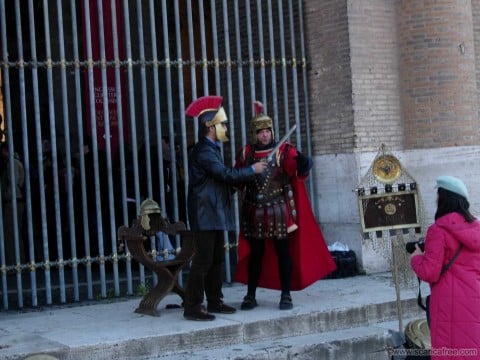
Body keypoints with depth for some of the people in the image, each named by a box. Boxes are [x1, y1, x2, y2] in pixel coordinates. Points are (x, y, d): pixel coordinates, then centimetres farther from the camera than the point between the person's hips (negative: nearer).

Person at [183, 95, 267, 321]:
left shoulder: (210, 149, 18)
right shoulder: (203, 151, -16)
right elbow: (226, 175, -22)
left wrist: (244, 179, 14)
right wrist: (252, 170, -11)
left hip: (214, 214, 11)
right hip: (206, 215, -11)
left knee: (216, 260, 14)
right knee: (203, 260, -9)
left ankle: (214, 302, 22)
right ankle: (192, 307, -6)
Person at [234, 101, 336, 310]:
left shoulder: (284, 151, -4)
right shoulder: (246, 153, 6)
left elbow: (301, 168, -20)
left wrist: (303, 163, -41)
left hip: (279, 211, -2)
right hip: (254, 212, 3)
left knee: (283, 252, 3)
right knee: (255, 253, 9)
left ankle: (286, 296, 10)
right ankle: (250, 296, 16)